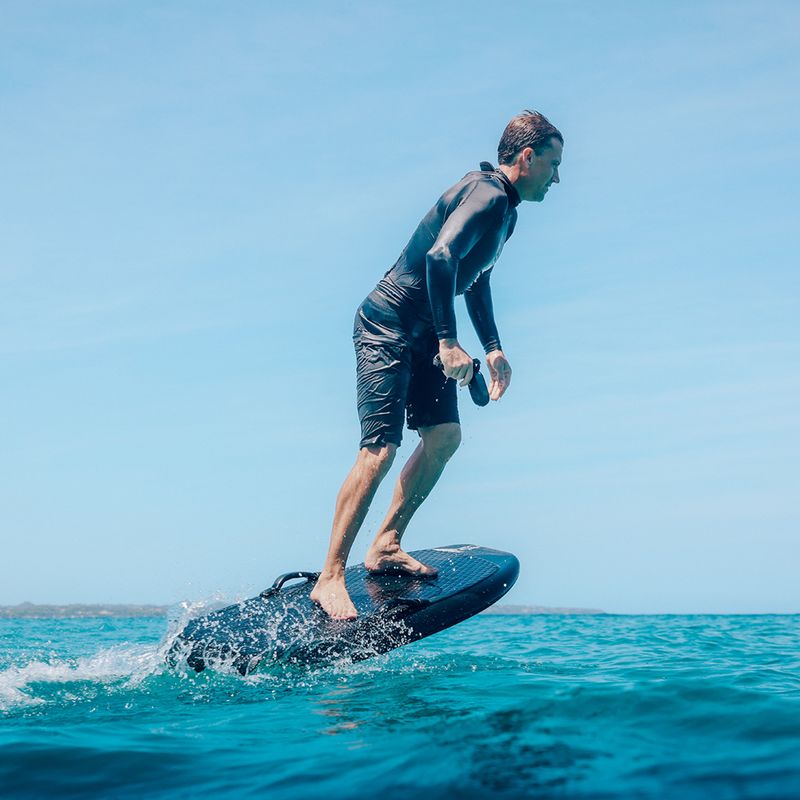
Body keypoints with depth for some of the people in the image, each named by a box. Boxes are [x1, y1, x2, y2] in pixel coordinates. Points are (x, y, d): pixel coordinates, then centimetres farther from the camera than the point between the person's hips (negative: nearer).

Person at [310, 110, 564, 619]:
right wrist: (449, 342, -32)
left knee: (445, 436, 3)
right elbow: (440, 257, -31)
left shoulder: (506, 209, 16)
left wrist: (493, 348, 22)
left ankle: (386, 547, 11)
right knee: (380, 450, -16)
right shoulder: (487, 195, -16)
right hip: (388, 327, -10)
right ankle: (331, 577, -13)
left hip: (424, 335, 10)